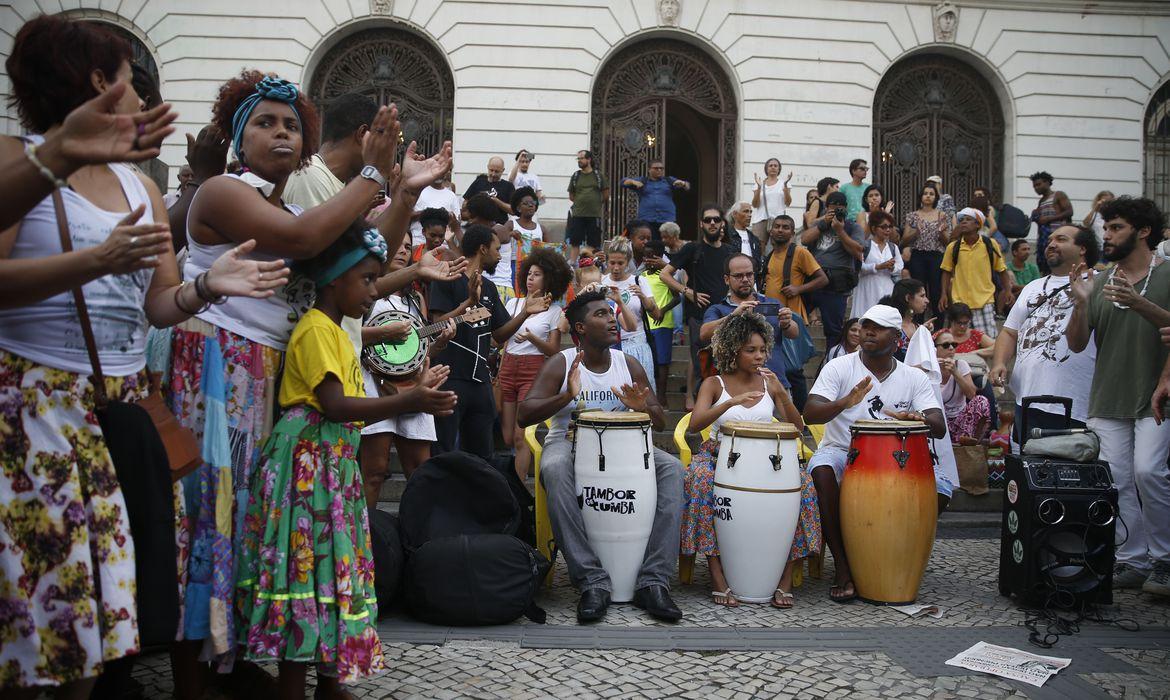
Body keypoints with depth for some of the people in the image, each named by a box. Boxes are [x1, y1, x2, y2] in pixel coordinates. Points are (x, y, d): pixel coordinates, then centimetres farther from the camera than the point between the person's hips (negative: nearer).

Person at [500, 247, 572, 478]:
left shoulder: (554, 310, 1)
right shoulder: (513, 303, 13)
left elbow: (554, 351, -1)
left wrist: (531, 338, -18)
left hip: (534, 371, -4)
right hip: (508, 368, 4)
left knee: (520, 437, -10)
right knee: (507, 437, 3)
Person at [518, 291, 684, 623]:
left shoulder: (628, 365, 6)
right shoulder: (561, 364, -5)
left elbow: (661, 422, 8)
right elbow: (524, 415, -15)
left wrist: (643, 408, -17)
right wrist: (566, 396, -32)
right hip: (568, 443, -3)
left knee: (672, 468, -23)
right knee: (555, 469, -38)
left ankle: (653, 582, -25)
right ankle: (593, 582, -36)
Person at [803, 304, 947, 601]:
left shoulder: (915, 378, 5)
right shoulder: (839, 368, -3)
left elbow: (939, 427, -6)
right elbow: (809, 413, -16)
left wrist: (918, 418, -30)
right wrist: (845, 403, -37)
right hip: (842, 453, -2)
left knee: (937, 491, -22)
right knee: (822, 469, -35)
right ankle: (843, 568, -26)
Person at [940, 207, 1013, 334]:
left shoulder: (990, 245, 1)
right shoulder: (953, 247, 3)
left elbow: (1002, 270, 8)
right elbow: (947, 272, 11)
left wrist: (1008, 291, -2)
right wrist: (944, 294, 3)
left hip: (984, 301, -1)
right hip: (959, 301, 1)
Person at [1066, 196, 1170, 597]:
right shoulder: (1098, 282, 12)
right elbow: (1077, 343, 8)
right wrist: (1080, 303, -9)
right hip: (1107, 400, 4)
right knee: (1117, 482, 1)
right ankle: (1133, 561, 11)